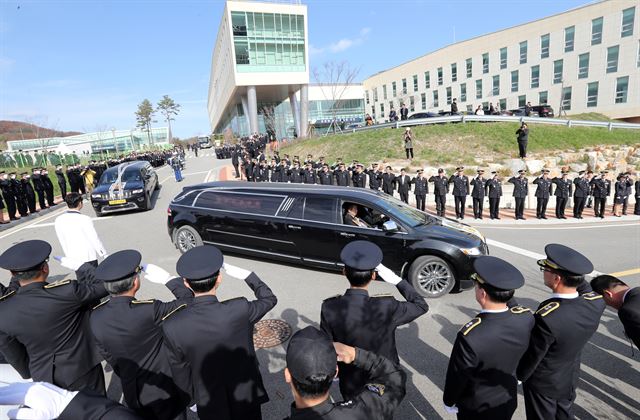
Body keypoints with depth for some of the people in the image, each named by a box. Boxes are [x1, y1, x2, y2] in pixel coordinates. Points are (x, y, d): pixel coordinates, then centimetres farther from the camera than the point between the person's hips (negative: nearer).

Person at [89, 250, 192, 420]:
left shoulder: (96, 317, -13)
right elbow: (188, 299, -22)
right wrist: (167, 278, -15)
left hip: (132, 391, 5)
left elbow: (108, 356, 2)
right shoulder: (149, 311, -33)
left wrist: (127, 377, 17)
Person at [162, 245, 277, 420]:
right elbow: (270, 298, -6)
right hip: (247, 399, -1)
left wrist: (198, 396, 10)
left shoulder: (172, 327, -22)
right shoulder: (240, 310, -28)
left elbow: (181, 377, -8)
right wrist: (247, 275, 0)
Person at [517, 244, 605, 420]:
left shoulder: (546, 318, -40)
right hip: (570, 379, 5)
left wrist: (520, 374, -4)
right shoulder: (596, 303, -23)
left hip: (543, 384, -5)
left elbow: (532, 357, -22)